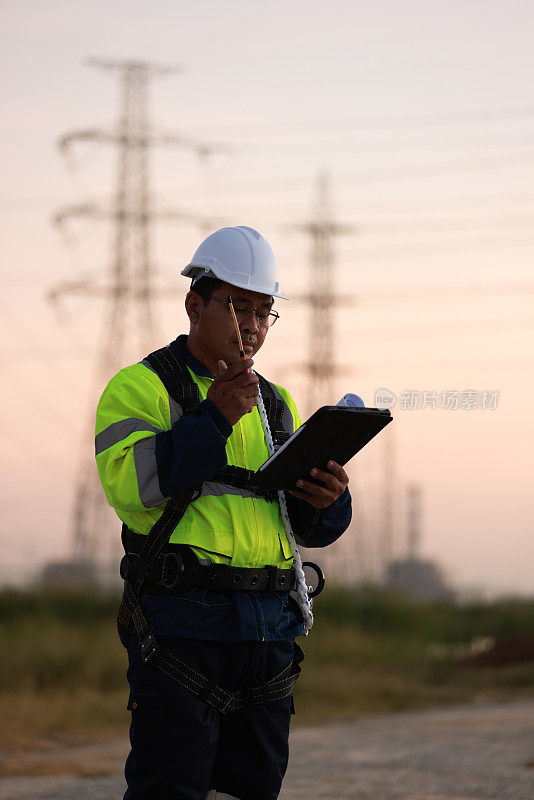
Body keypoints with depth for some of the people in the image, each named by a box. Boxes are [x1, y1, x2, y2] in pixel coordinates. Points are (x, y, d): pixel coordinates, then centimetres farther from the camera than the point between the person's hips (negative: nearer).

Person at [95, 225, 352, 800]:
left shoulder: (275, 404, 21)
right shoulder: (141, 386, 2)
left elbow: (310, 527, 20)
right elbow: (126, 484, -16)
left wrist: (325, 499, -4)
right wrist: (214, 420, -16)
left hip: (270, 632, 6)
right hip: (182, 619, -6)